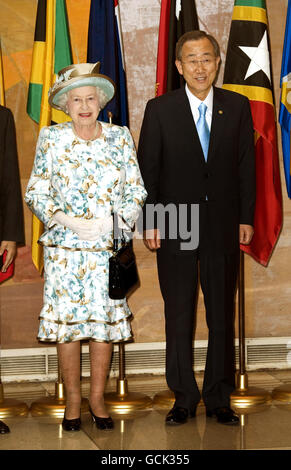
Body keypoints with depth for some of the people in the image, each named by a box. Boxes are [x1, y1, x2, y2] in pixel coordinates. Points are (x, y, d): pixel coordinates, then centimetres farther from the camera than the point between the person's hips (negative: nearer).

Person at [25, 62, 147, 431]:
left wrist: (115, 221, -10)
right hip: (64, 246, -1)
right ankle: (72, 401, 13)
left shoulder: (120, 137, 5)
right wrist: (64, 219, -13)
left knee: (105, 319, 3)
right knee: (66, 320, -1)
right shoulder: (51, 138, 2)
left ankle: (98, 398, 17)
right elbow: (35, 193, 3)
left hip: (109, 246, 1)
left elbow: (136, 189, 7)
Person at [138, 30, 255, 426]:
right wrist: (150, 222, -5)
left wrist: (246, 218, 2)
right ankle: (183, 398, 17)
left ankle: (218, 399, 19)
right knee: (179, 316, 5)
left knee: (222, 315, 8)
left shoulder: (238, 107, 4)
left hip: (223, 226, 2)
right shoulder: (160, 109, 0)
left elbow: (246, 165, 7)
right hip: (175, 226, -1)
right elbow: (147, 169, 0)